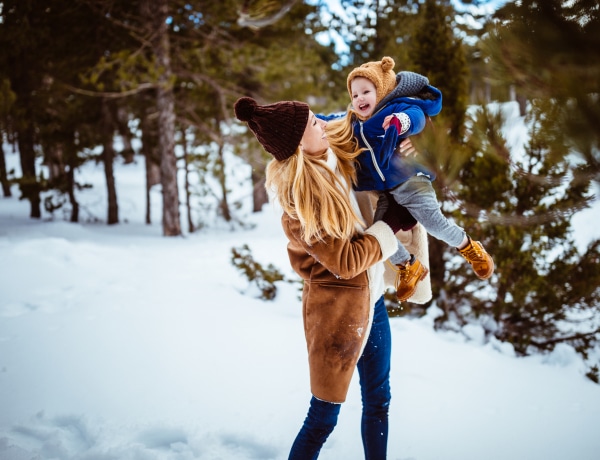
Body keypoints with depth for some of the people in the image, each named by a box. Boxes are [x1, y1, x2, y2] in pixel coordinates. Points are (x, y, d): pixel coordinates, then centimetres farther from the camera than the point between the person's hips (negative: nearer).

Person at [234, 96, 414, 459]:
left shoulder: (334, 156, -1)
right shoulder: (301, 200, -24)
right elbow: (345, 262, -20)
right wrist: (391, 227, -10)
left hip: (371, 297, 8)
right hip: (337, 307, -8)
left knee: (378, 399, 19)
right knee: (323, 417, 3)